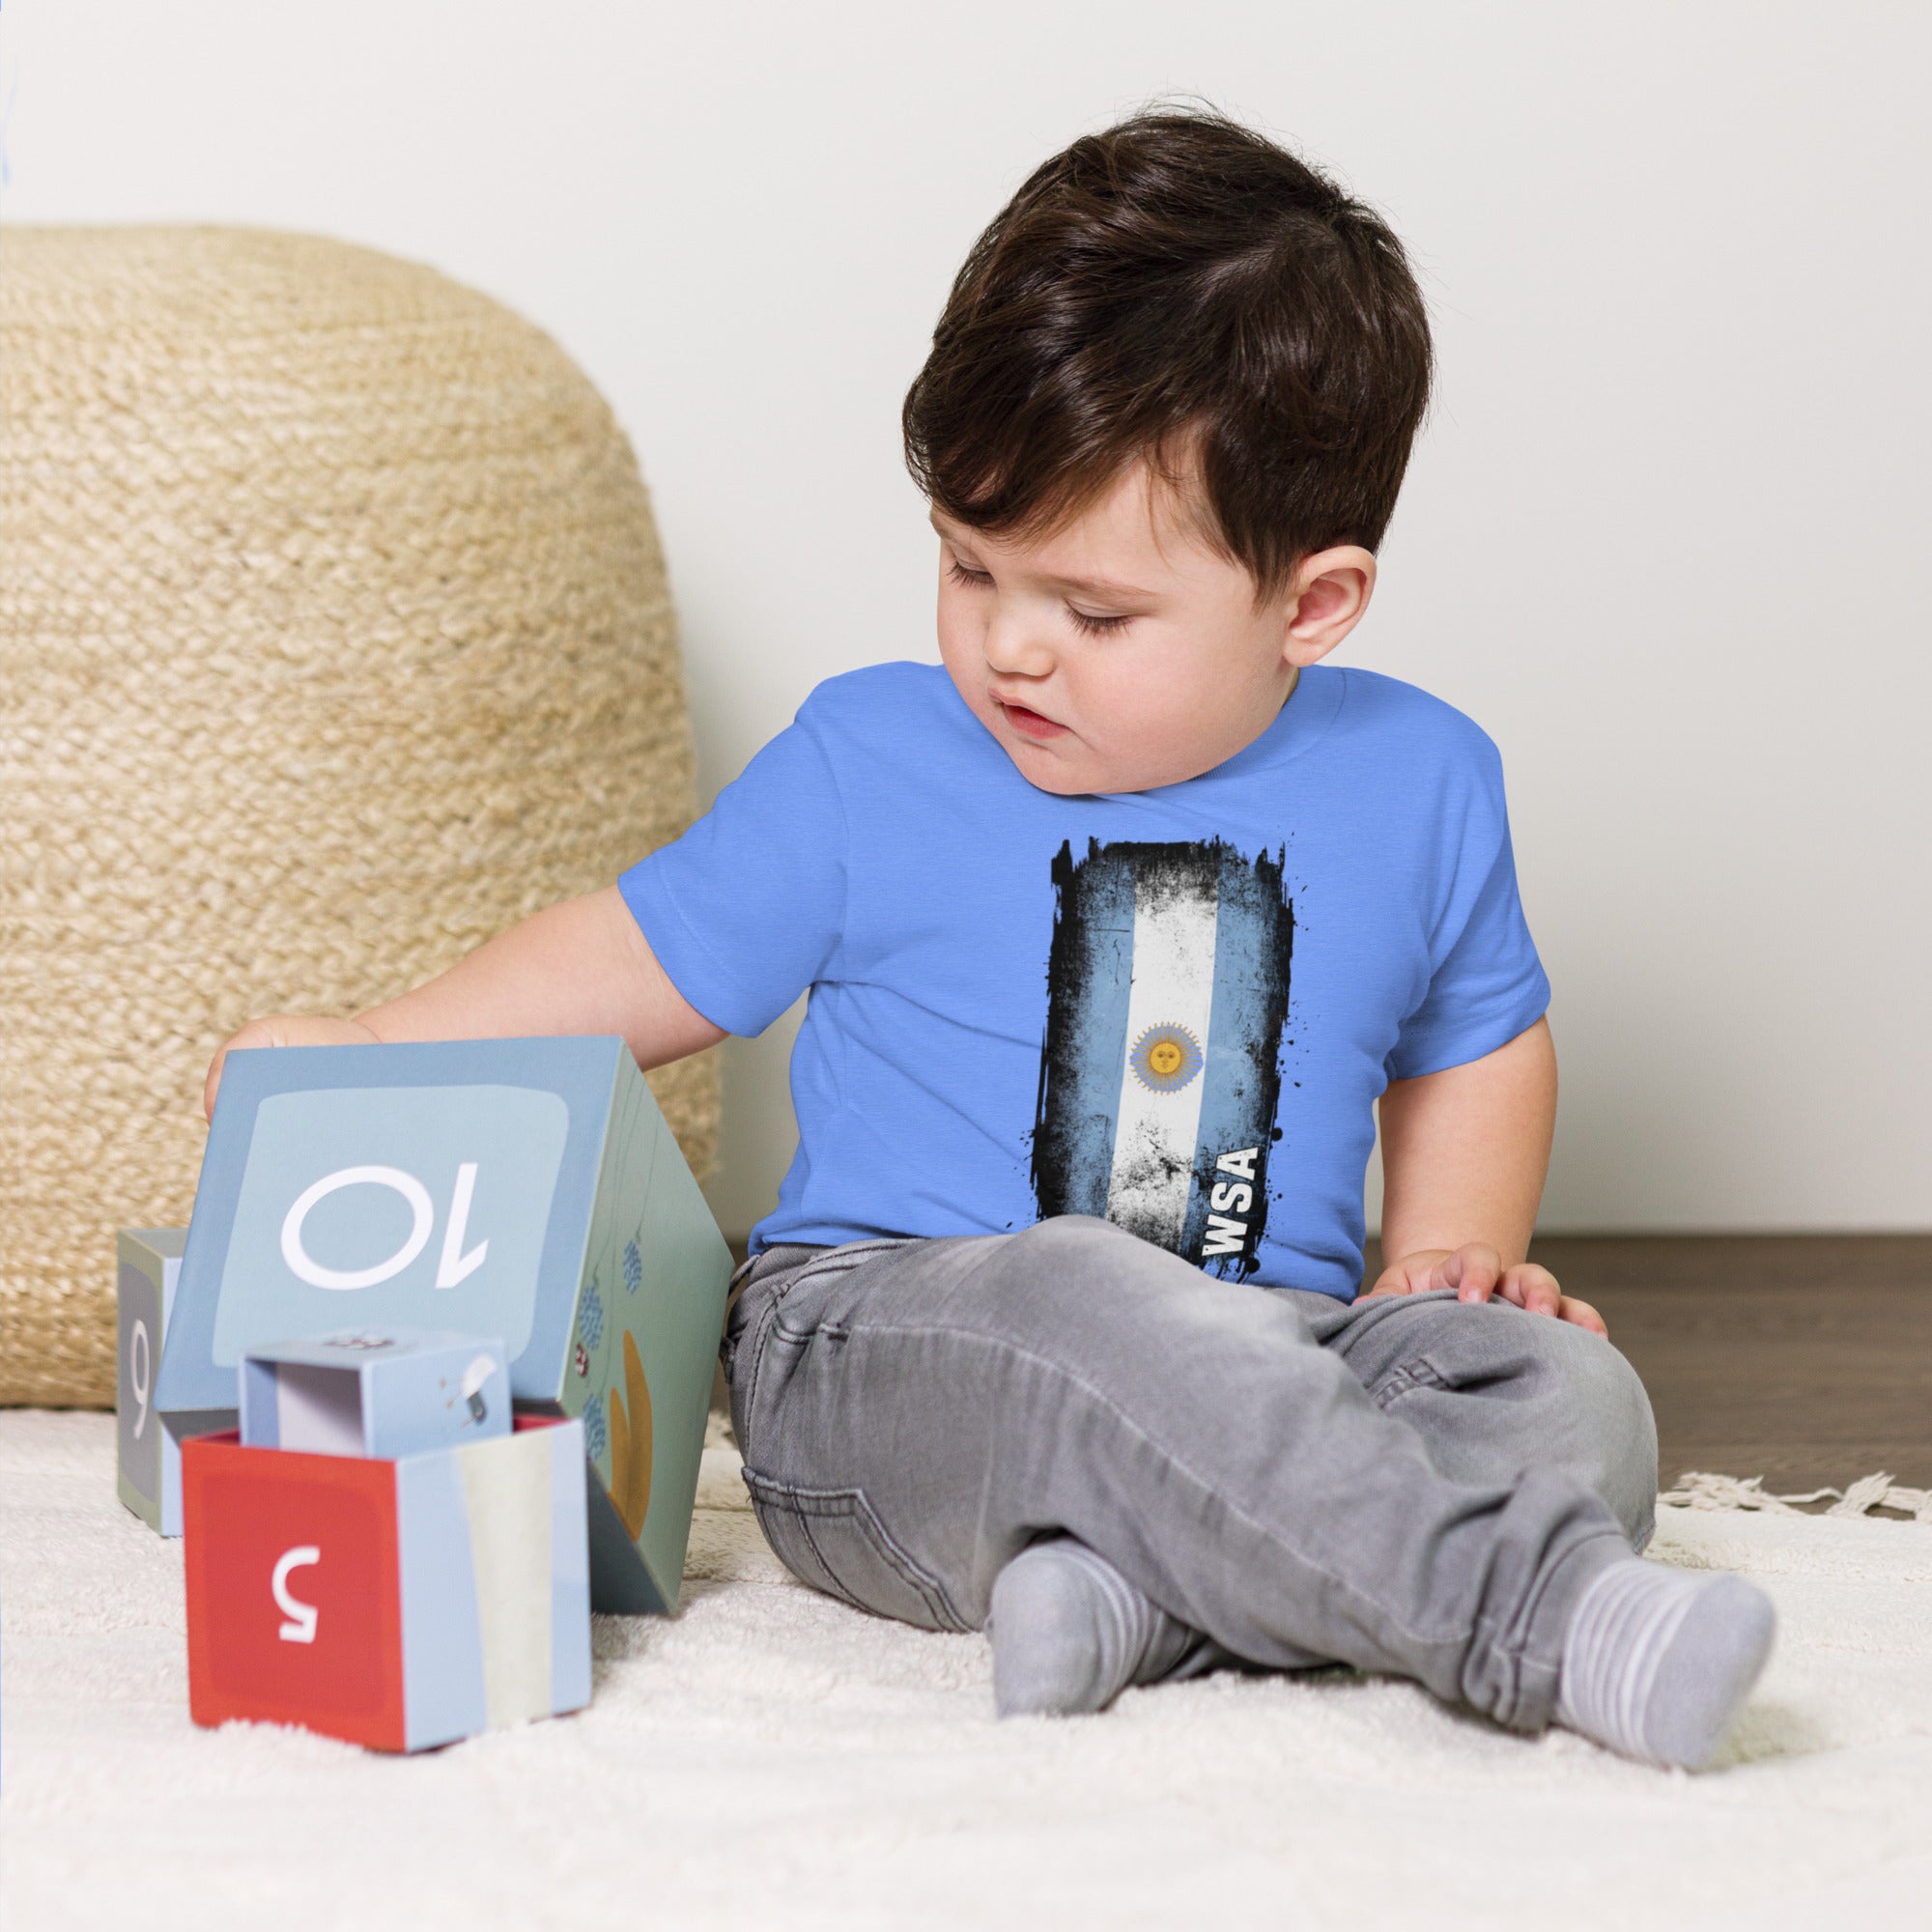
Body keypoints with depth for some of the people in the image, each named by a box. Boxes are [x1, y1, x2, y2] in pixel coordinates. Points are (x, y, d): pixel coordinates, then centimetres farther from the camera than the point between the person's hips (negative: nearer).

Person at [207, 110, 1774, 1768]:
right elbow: (652, 962, 12)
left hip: (1269, 1347, 3)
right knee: (1078, 1297, -38)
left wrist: (1451, 1253, 7)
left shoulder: (1417, 781, 8)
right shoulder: (866, 764, 4)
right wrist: (368, 1056, 3)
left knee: (1568, 1392, -24)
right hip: (875, 1357, -3)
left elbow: (1478, 1041, 24)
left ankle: (1130, 1593, -42)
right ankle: (1538, 1616, -44)